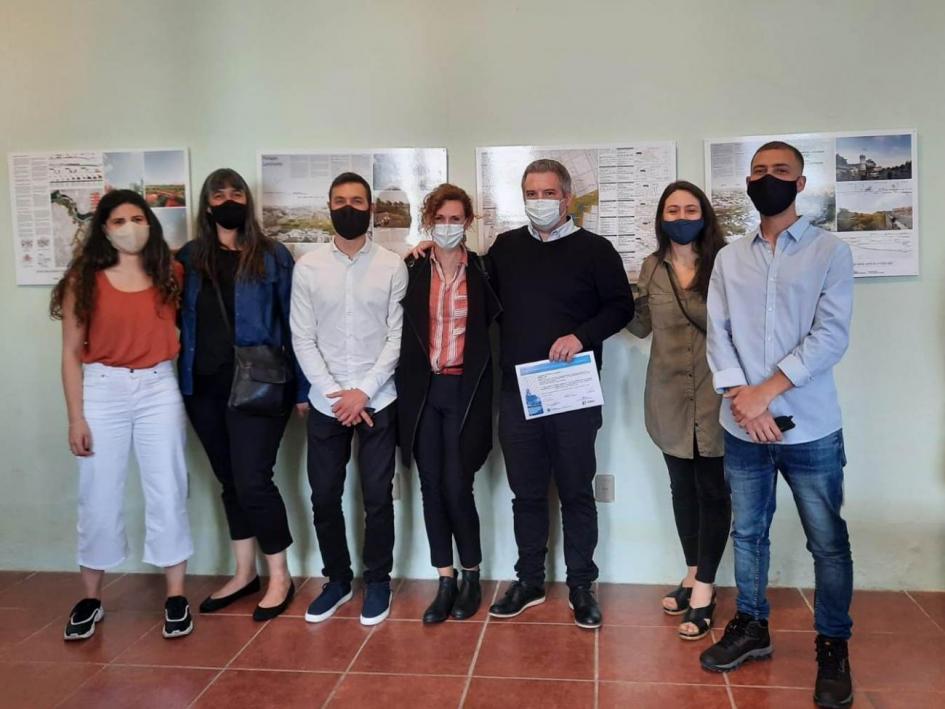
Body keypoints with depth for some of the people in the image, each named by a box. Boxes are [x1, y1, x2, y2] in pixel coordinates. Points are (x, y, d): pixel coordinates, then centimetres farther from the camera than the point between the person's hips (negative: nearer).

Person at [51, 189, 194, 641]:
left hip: (160, 389, 1)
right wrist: (75, 417, -6)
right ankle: (91, 599, 24)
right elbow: (71, 352, -2)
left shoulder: (169, 275, 3)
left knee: (167, 494, 5)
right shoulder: (83, 279, -2)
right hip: (103, 390, -1)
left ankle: (176, 597, 17)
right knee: (99, 498, 7)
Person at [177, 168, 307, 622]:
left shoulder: (273, 256, 0)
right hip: (204, 386, 4)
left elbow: (291, 325, -2)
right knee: (229, 481, 12)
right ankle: (244, 573, 27)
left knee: (252, 480, -6)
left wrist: (301, 388, -5)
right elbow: (174, 319, 8)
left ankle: (280, 577, 11)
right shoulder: (188, 258, 9)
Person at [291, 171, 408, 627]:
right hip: (325, 402, 2)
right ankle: (337, 579, 28)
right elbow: (302, 339, -2)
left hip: (378, 400, -1)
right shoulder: (308, 267, 1)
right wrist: (336, 393, -10)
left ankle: (377, 581, 24)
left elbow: (397, 337, -4)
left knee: (377, 497, 5)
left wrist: (364, 391, -12)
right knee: (324, 497, 9)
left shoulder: (392, 266, -1)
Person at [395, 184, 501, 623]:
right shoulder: (413, 272, 4)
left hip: (463, 391, -2)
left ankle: (471, 577, 16)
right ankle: (445, 582, 18)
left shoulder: (482, 272, 0)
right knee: (431, 488, 5)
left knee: (456, 487, -6)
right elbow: (402, 333, 8)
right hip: (423, 391, 2)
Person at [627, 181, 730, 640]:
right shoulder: (652, 267, 6)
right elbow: (642, 327, 12)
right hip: (669, 395, 4)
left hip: (714, 392, -4)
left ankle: (703, 589, 11)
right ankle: (694, 575, 30)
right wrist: (627, 305, -7)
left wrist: (689, 301, -23)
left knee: (712, 489, 1)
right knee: (682, 486, 14)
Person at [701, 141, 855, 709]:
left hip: (810, 428, -3)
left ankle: (833, 647, 22)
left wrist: (766, 391, -17)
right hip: (743, 428, 3)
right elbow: (718, 334, 2)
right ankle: (752, 628, 31)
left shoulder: (831, 252, -2)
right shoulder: (729, 259, 9)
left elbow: (831, 336, -11)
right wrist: (740, 398, -13)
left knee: (828, 541, 6)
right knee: (748, 532, 14)